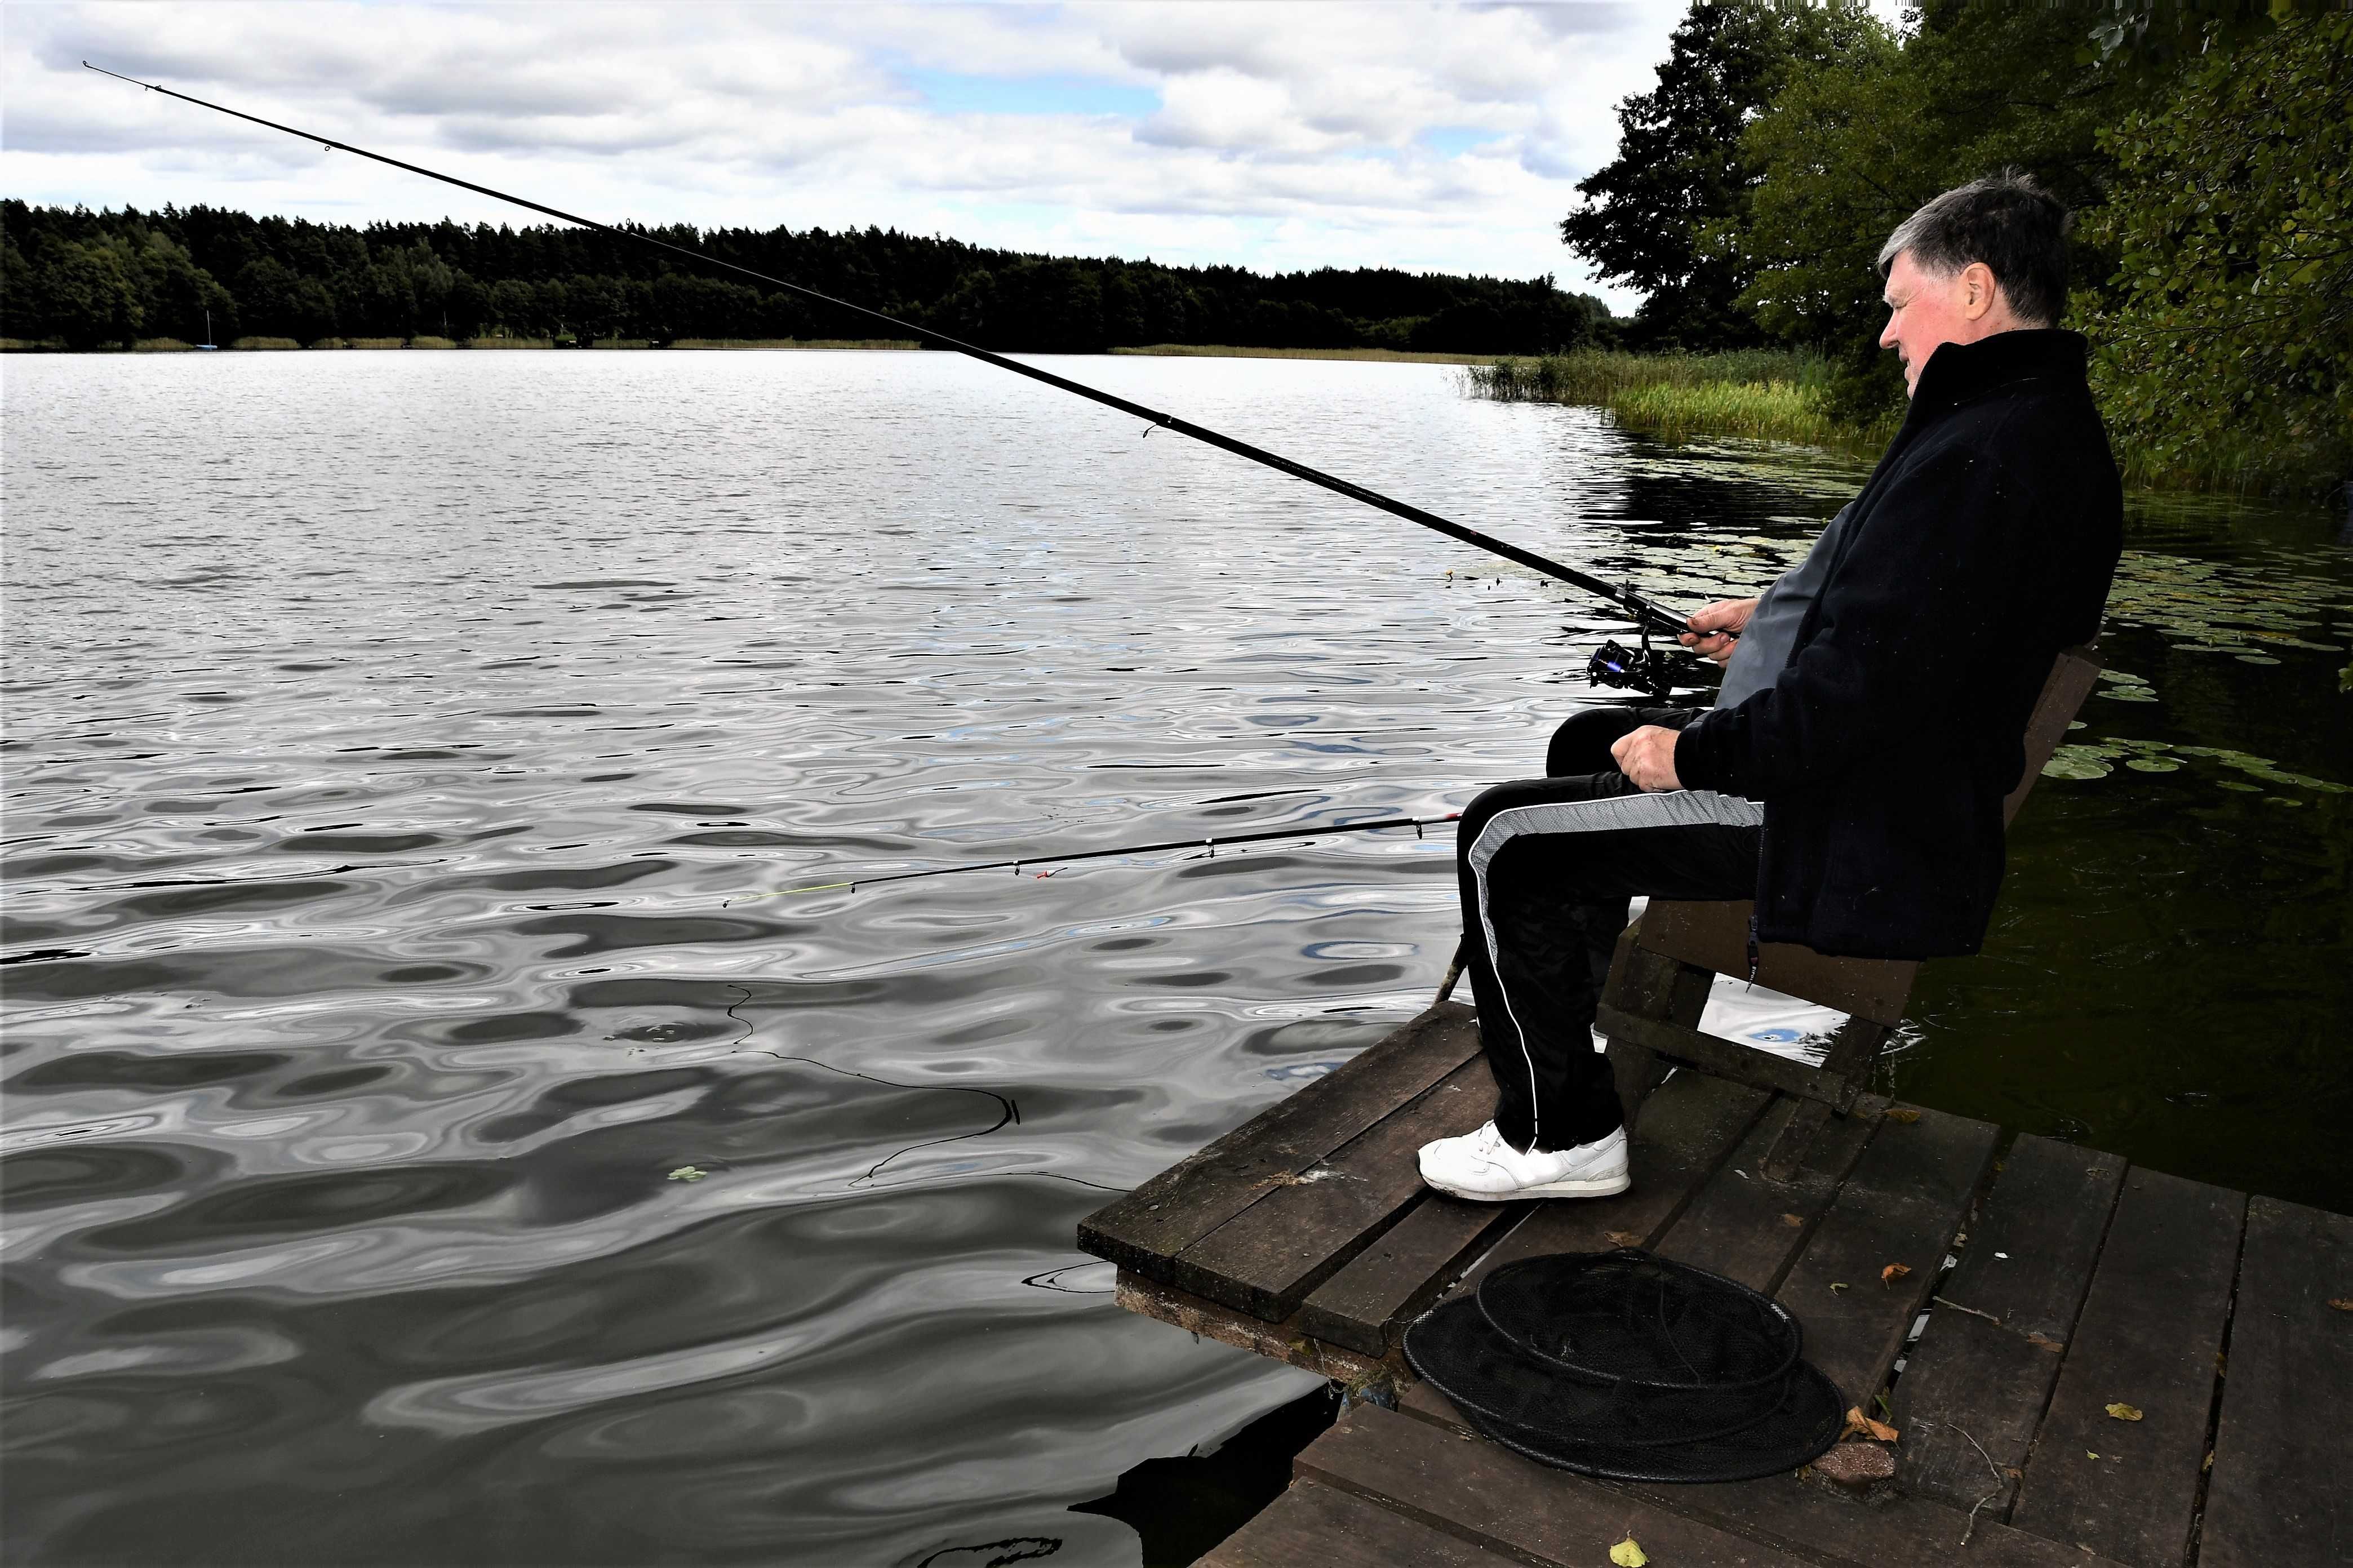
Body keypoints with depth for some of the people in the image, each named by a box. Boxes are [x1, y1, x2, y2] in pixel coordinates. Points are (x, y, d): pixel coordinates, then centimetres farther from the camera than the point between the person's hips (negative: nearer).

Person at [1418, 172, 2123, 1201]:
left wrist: (1694, 755, -19)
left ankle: (1562, 1133, 3)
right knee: (1588, 741, 24)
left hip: (1853, 834, -11)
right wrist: (1777, 621, 17)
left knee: (1506, 838, -9)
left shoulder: (1983, 455, -25)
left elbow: (1865, 693, -31)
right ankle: (1565, 1027, 33)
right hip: (1910, 794, 12)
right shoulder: (2046, 426, 11)